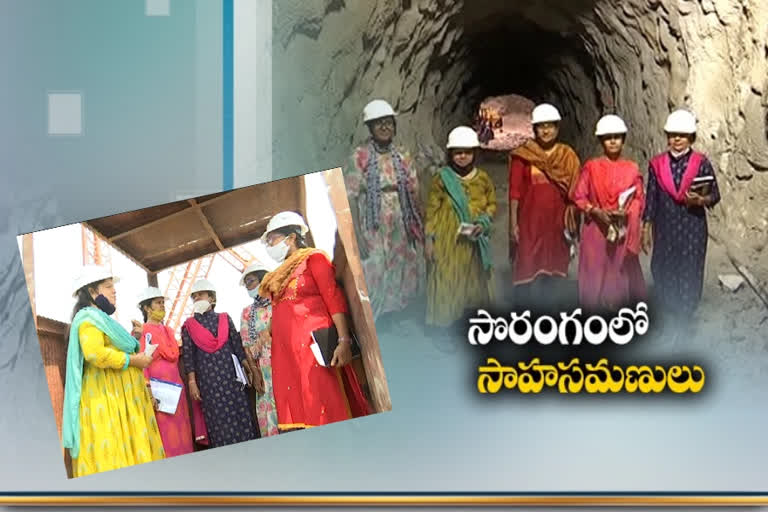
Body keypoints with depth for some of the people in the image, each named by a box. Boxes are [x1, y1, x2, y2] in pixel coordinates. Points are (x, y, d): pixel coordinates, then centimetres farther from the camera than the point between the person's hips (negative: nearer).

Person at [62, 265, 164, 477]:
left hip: (120, 400, 10)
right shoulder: (89, 319, -7)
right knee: (111, 454, -15)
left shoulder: (101, 319, 26)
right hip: (105, 400, -10)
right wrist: (133, 360, -13)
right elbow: (94, 353, -23)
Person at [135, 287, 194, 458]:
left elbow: (174, 354, 3)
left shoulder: (168, 331, 18)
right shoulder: (141, 332, -3)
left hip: (174, 384, 7)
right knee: (164, 431, -9)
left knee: (179, 428, 4)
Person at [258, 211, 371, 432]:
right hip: (286, 353, 7)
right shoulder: (279, 276, 25)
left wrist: (344, 340, -17)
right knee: (297, 412, -1)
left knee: (326, 411, -12)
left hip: (312, 345, -7)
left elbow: (334, 299, -7)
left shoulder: (313, 259, 4)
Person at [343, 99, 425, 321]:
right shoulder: (360, 157, -7)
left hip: (401, 230, 5)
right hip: (373, 231, -4)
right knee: (372, 280, -5)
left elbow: (414, 193, 8)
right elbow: (351, 198, -10)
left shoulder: (403, 157, 6)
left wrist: (419, 228, 2)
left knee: (401, 284, 11)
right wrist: (358, 236, -16)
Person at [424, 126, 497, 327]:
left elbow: (492, 204, 10)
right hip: (448, 242, -3)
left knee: (475, 281, 10)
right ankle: (445, 323, 5)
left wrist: (483, 223, -9)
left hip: (474, 242, 3)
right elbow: (432, 210, -1)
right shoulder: (441, 179, -2)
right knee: (447, 283, -2)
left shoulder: (483, 178, 4)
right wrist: (429, 239, -5)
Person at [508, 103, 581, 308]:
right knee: (526, 271, -7)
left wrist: (572, 224, -1)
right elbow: (515, 191, -1)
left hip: (557, 222, 3)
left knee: (551, 272, 7)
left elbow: (574, 193, 7)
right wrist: (513, 223, -6)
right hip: (530, 221, -3)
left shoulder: (568, 156, 7)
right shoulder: (522, 155, 0)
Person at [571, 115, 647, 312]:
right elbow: (578, 196, 1)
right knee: (597, 275, -2)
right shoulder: (591, 167, 3)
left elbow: (639, 199, 6)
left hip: (624, 232, 1)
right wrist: (596, 211, -14)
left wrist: (626, 212, -13)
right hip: (597, 229, -1)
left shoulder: (632, 168, 6)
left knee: (622, 273, 0)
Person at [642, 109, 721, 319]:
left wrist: (701, 200, -19)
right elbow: (651, 198, 6)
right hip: (665, 228, 2)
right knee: (664, 274, 5)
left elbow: (715, 195, 2)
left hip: (693, 228, -2)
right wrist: (646, 229, 5)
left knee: (689, 273, 0)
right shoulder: (657, 164, 2)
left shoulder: (701, 163, -3)